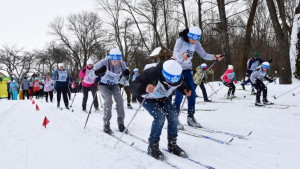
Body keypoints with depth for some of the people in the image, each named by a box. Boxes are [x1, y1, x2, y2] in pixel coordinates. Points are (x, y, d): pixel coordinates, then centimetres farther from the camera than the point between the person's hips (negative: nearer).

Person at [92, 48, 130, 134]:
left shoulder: (122, 64, -19)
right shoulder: (104, 62, -28)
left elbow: (124, 73, 1)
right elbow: (95, 68, -15)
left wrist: (126, 73, -22)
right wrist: (99, 72, -36)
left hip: (114, 85, 3)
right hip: (103, 85, -3)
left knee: (119, 101, -12)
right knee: (108, 100, -22)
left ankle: (121, 123, 2)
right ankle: (106, 124, -12)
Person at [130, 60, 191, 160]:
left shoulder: (177, 77, -24)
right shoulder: (151, 74, -41)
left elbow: (181, 85, 2)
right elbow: (133, 86, -42)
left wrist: (186, 90, -19)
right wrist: (144, 89, -63)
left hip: (162, 98, 5)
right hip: (147, 98, -5)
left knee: (173, 114, -14)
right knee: (160, 116, -25)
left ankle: (172, 144, 2)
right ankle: (153, 146, -11)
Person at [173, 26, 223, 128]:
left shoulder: (196, 43, -3)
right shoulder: (180, 41, -19)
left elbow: (204, 55, -1)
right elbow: (175, 54, -33)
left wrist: (214, 57, -18)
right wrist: (182, 55, -55)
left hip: (187, 70, 6)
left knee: (192, 94, 2)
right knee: (179, 95, -11)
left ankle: (190, 118, 14)